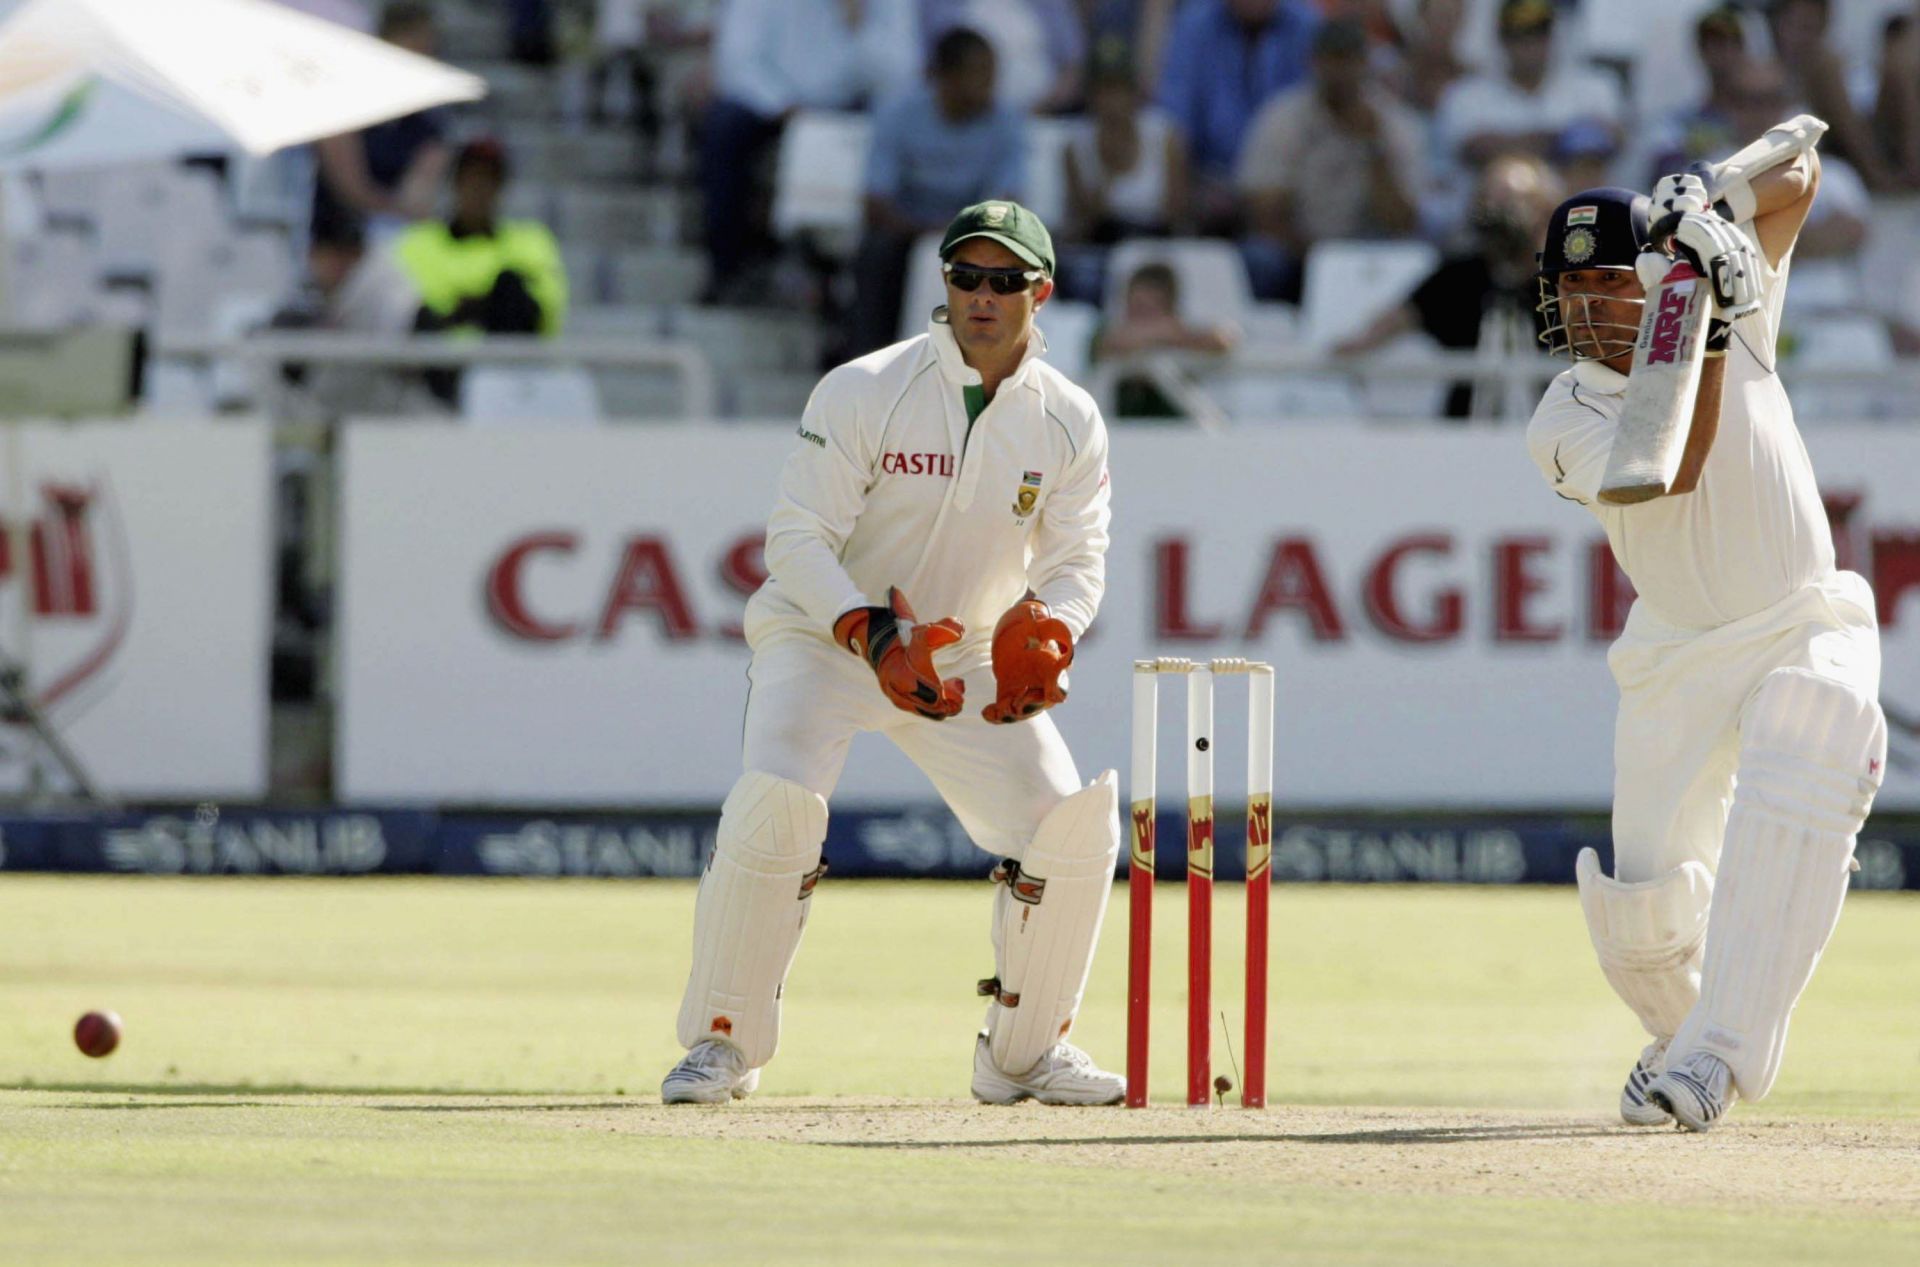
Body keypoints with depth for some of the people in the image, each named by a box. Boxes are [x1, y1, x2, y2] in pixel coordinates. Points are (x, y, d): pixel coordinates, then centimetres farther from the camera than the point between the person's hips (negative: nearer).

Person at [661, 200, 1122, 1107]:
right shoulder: (862, 394, -16)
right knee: (775, 800, -29)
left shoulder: (1068, 423, -4)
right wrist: (875, 637, -33)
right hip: (820, 634, -4)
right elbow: (799, 538, -18)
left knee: (1074, 820, -12)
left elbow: (1077, 560, -3)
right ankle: (722, 1042, -13)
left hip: (970, 654, 4)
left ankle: (1023, 1051, 9)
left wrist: (1041, 632, -26)